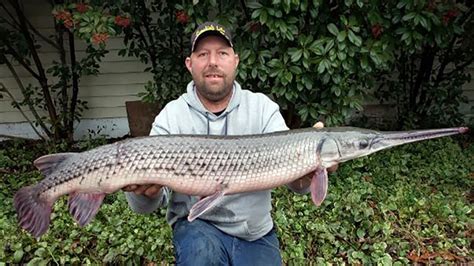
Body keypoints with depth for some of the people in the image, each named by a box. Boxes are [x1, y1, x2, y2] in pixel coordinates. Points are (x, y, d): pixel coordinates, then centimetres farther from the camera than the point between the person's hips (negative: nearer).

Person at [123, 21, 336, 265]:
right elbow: (144, 205, -11)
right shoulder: (171, 117, -7)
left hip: (256, 232, 1)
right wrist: (147, 191, -35)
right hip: (197, 226, -1)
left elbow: (297, 182, -14)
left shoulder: (263, 108, -5)